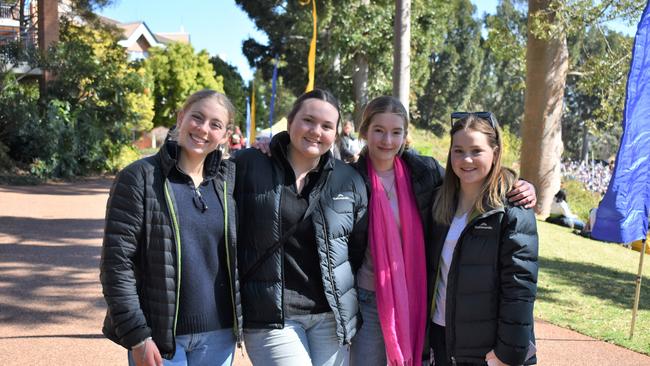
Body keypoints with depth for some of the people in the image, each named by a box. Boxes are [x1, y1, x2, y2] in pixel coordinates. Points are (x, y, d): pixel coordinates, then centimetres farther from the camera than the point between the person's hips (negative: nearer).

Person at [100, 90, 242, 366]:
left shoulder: (229, 179, 4)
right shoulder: (139, 177, -7)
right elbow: (116, 263, -9)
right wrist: (137, 337, -14)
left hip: (218, 335, 4)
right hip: (158, 336, -4)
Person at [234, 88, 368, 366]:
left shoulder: (350, 181, 6)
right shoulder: (248, 167, -5)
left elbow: (358, 251, 12)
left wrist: (346, 301, 12)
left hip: (332, 315, 4)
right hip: (270, 317, -3)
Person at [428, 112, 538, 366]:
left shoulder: (512, 211, -13)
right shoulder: (442, 201, 5)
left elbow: (519, 287, -15)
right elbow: (433, 269, 8)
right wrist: (428, 333, 6)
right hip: (441, 335, 5)